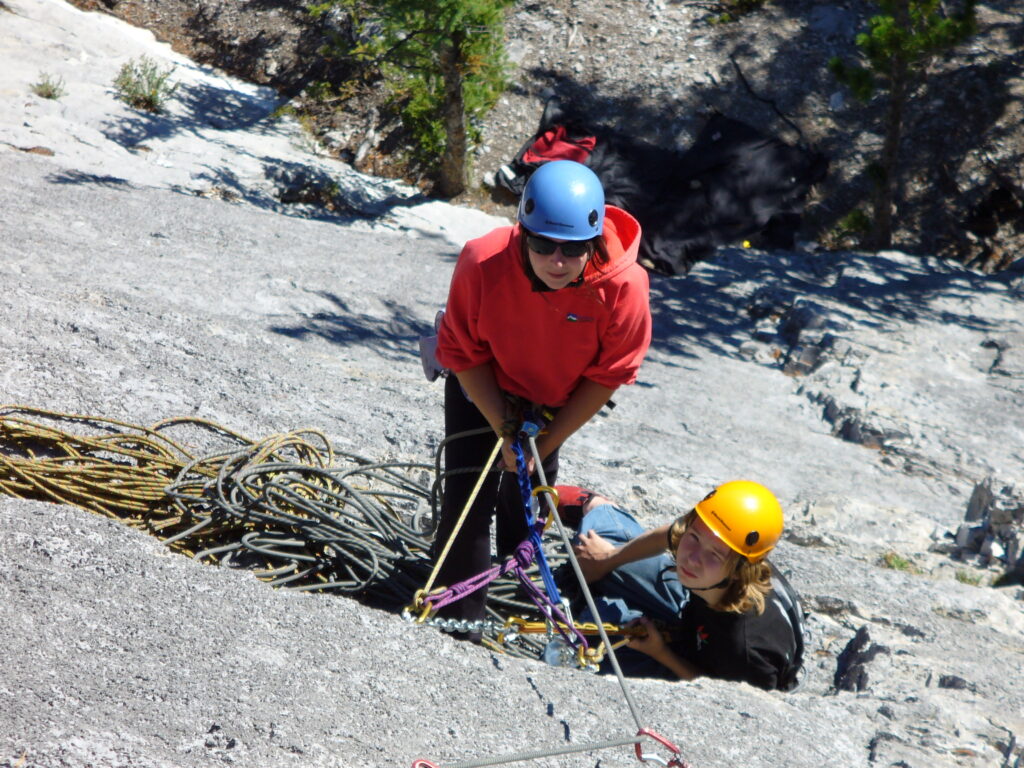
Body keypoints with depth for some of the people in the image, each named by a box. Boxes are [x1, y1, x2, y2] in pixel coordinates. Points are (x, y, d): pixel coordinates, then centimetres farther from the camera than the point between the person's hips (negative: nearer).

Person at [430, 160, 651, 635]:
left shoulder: (624, 284, -36)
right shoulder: (483, 262, -37)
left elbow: (607, 375, -20)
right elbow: (464, 353, -19)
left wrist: (545, 443, -16)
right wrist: (504, 429, -20)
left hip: (556, 400, 2)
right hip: (484, 387, -1)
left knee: (527, 491, 20)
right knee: (470, 491, -10)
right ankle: (458, 617, 5)